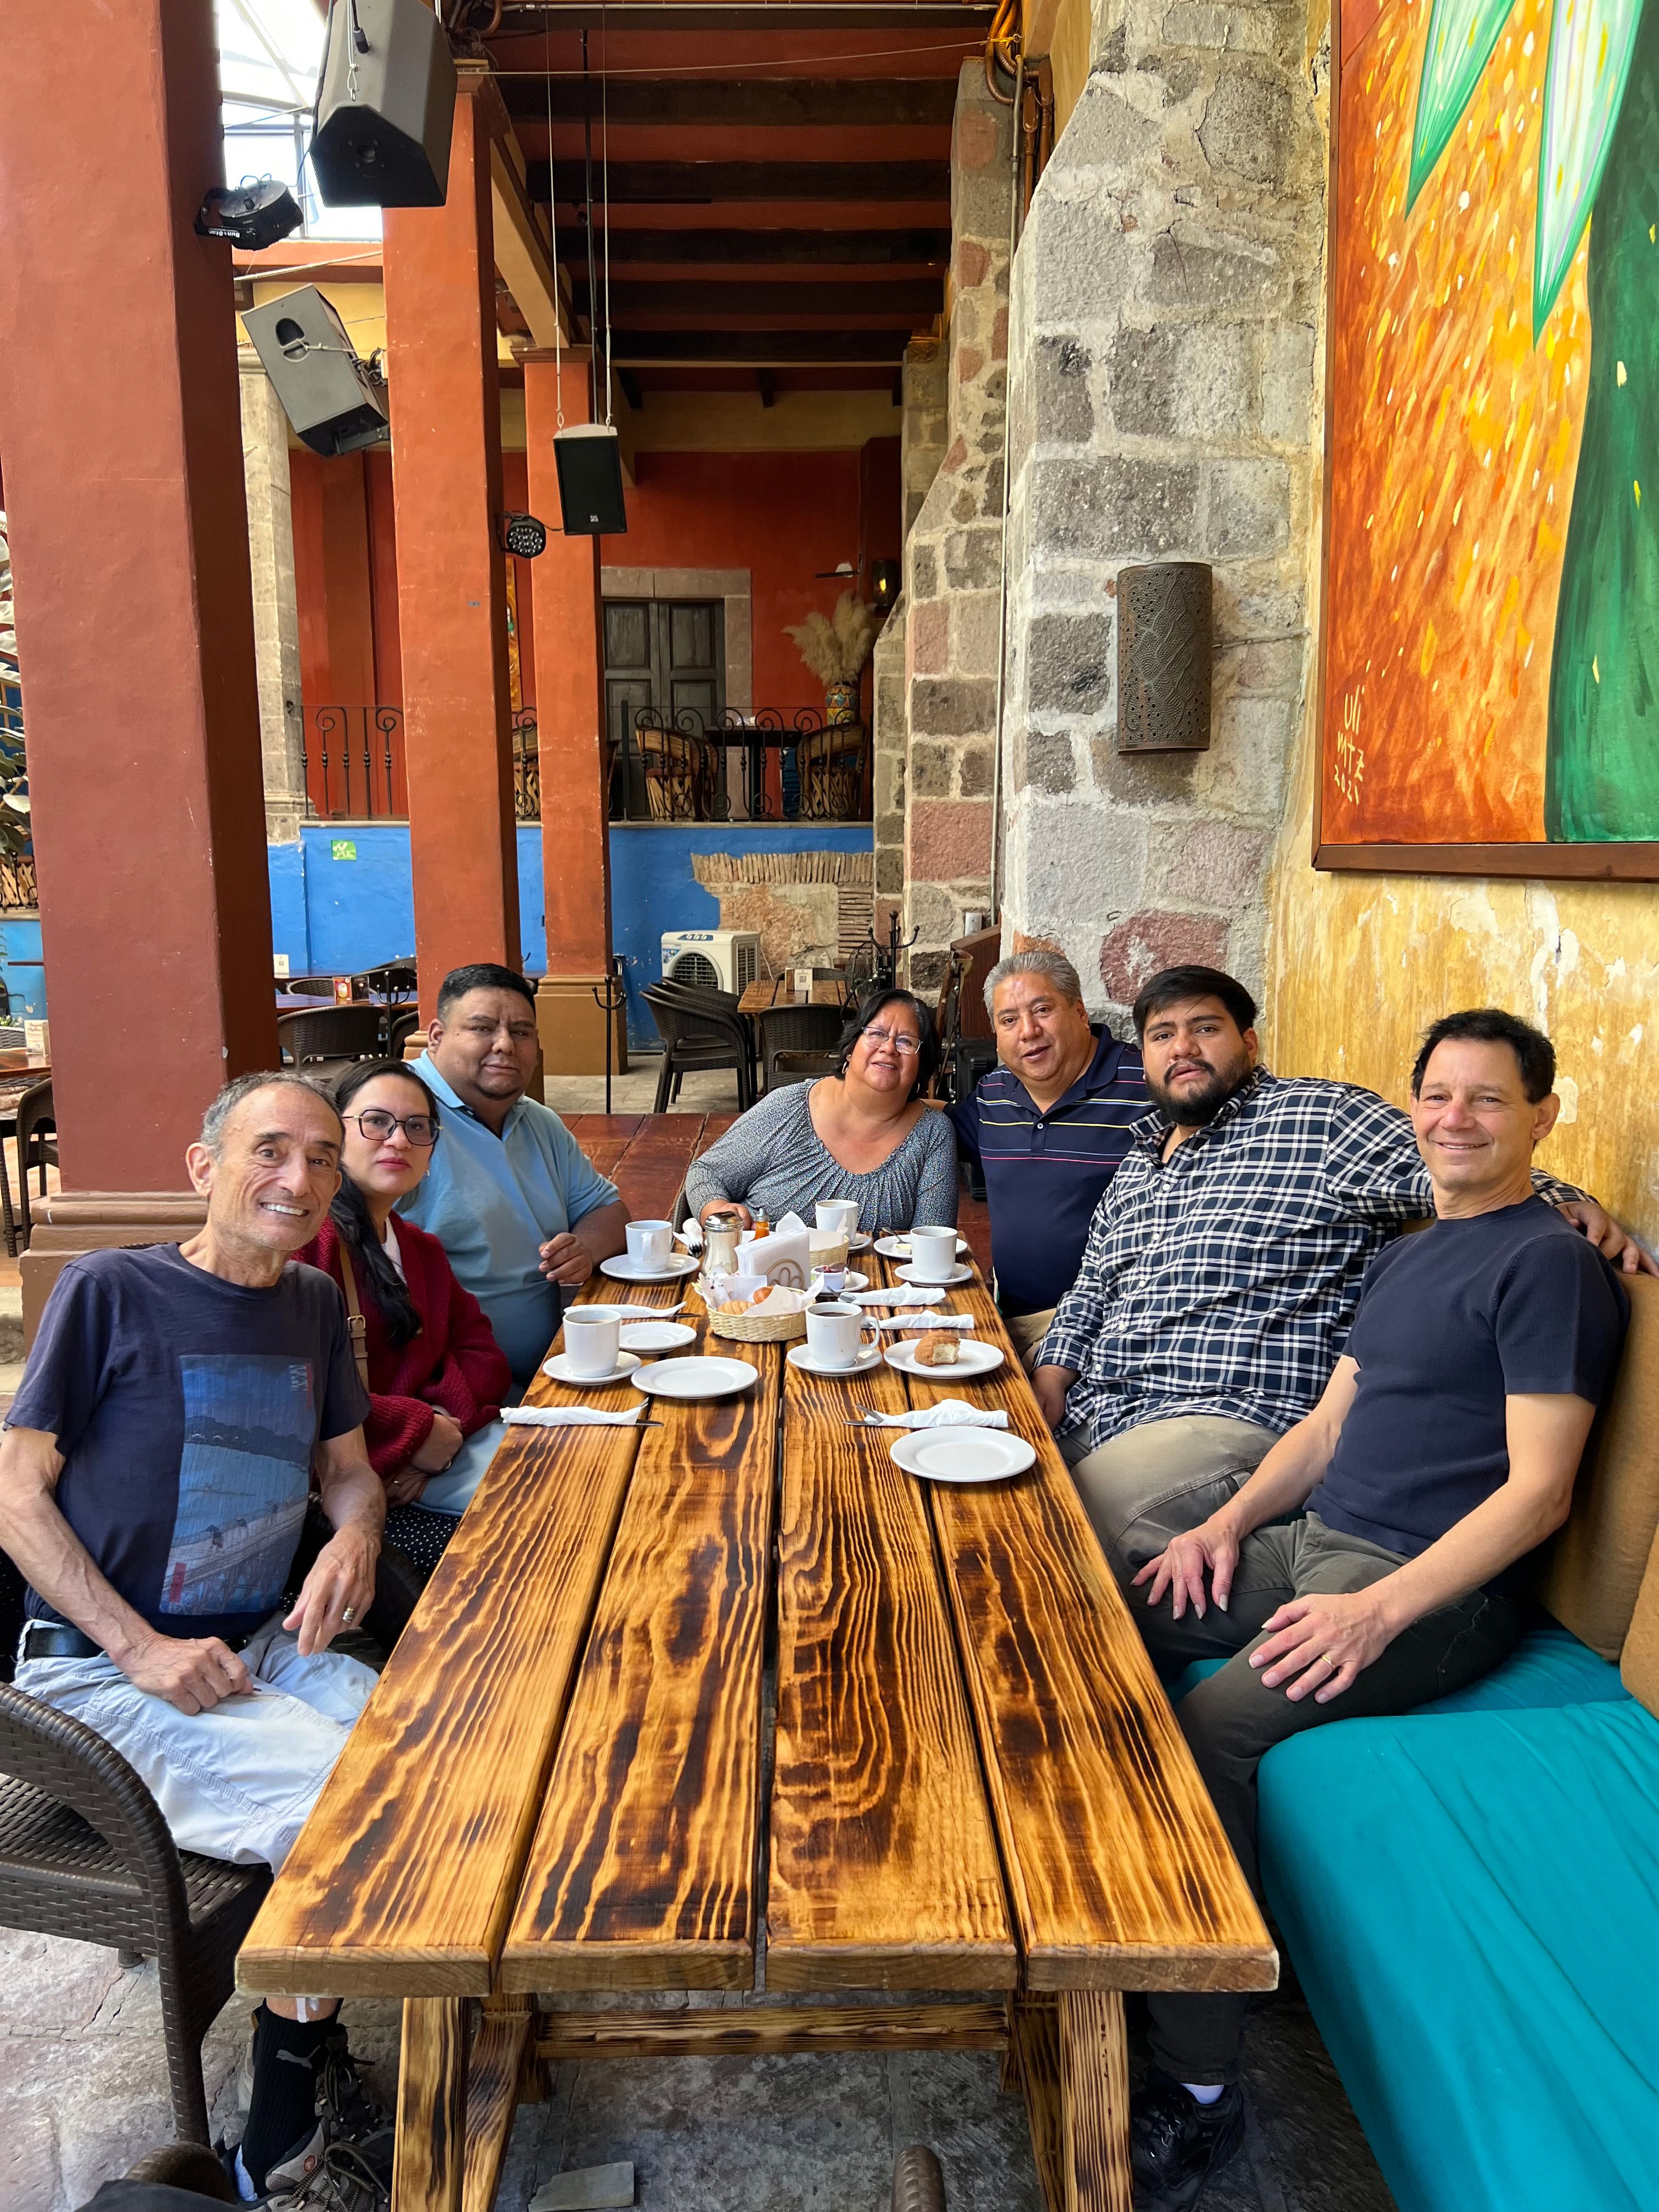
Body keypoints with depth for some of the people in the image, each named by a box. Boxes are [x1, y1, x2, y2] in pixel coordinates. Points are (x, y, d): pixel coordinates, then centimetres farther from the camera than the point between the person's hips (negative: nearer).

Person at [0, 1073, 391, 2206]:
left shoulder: (315, 1305, 7)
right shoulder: (110, 1291, -9)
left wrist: (355, 1539, -8)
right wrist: (144, 1651, -16)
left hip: (265, 1648, 6)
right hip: (105, 1671, -5)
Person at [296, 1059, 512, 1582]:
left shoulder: (421, 1249, 22)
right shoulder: (308, 1236, -11)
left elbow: (481, 1355, 13)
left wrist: (443, 1419, -10)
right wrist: (415, 1432, -15)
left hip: (426, 1453, 8)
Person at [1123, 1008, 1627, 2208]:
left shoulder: (1549, 1263, -9)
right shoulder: (1406, 1256, 18)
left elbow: (1539, 1490, -15)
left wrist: (1380, 1611, -22)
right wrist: (1228, 1523, 5)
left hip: (1436, 1590, -9)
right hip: (1311, 1540, 9)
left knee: (1211, 1726, -27)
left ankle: (1199, 2095, -13)